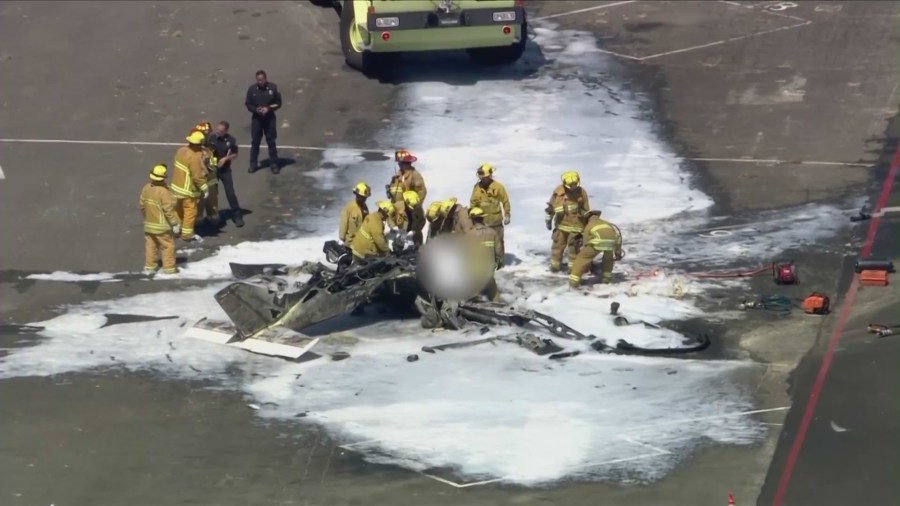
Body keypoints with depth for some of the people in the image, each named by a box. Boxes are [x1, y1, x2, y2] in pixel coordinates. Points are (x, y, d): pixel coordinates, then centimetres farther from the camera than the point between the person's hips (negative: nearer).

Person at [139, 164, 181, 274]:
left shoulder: (146, 188, -3)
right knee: (168, 246, 6)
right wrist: (175, 223, -12)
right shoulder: (163, 192, -25)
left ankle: (149, 266, 22)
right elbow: (168, 210, -22)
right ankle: (169, 267, 10)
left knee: (150, 245, 15)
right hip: (162, 226, -7)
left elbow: (141, 205, 8)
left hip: (149, 225, 7)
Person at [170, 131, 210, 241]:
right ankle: (187, 234, 16)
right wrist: (205, 189, -13)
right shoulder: (195, 157, -28)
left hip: (177, 186, 8)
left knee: (179, 209, 23)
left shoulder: (181, 150, -3)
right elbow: (197, 176, -25)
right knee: (190, 211, 8)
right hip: (188, 190, -8)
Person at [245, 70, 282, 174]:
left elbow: (278, 103, -2)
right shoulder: (252, 89, -6)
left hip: (269, 118, -1)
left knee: (271, 142, 5)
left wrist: (268, 108, -18)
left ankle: (274, 164, 13)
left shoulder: (273, 88, -9)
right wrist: (256, 110, -19)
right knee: (255, 142, 7)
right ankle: (253, 164, 17)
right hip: (256, 118, 1)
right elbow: (248, 104, 0)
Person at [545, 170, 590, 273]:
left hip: (576, 225, -1)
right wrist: (548, 220, 6)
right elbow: (552, 206, 1)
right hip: (561, 223, 1)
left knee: (574, 246, 1)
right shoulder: (558, 191, -10)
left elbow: (586, 210, 3)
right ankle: (555, 264, 20)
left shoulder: (581, 192, -8)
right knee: (558, 244, 7)